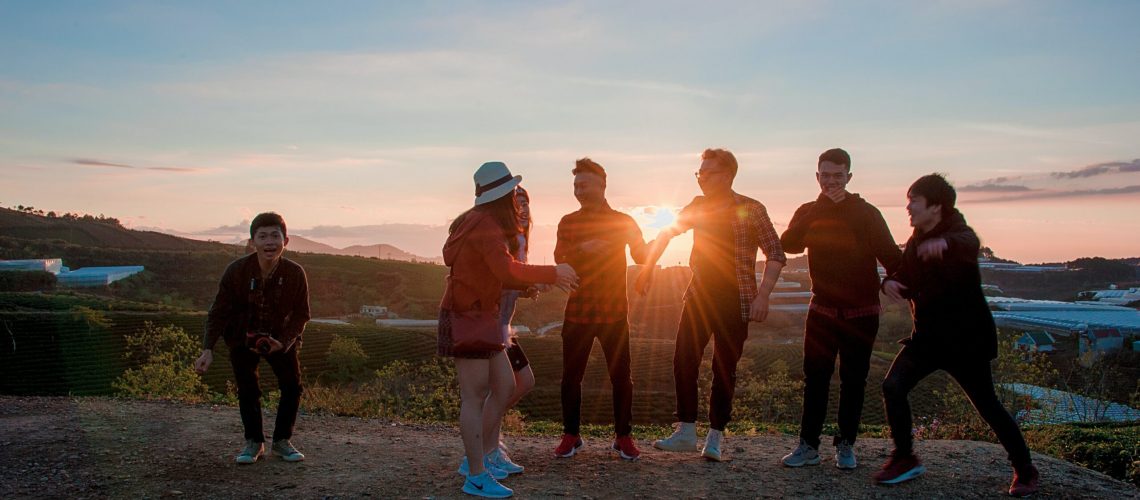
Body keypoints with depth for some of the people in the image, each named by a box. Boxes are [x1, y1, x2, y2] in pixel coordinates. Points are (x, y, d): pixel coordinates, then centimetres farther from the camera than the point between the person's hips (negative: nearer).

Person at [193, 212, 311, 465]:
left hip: (282, 339, 1)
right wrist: (208, 349, -25)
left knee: (292, 386, -4)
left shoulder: (295, 273, -22)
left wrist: (284, 342, -24)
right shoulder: (236, 270, -23)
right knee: (247, 390, -1)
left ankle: (282, 441, 13)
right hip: (243, 338, 0)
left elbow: (301, 315, -9)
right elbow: (219, 311, -15)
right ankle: (254, 442, 17)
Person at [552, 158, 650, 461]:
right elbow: (560, 259, -7)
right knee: (571, 376, 4)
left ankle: (623, 436, 17)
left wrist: (635, 241, -25)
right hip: (577, 312, 1)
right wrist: (582, 248, -26)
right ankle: (571, 436, 18)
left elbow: (642, 257, -4)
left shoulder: (623, 221, 5)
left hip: (614, 313, -1)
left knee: (621, 376, 2)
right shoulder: (568, 222, 7)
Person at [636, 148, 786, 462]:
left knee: (724, 369, 2)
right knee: (683, 362, -3)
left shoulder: (751, 210, -6)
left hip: (736, 302, -4)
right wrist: (648, 269, 12)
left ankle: (715, 439, 13)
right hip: (699, 295, 4)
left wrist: (762, 296, -18)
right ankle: (685, 433, 7)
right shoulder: (698, 207, 7)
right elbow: (666, 234, 19)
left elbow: (776, 254, -8)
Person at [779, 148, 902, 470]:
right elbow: (789, 244, -15)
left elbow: (891, 256, -6)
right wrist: (823, 205, -20)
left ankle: (845, 445, 17)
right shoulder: (809, 212, 3)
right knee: (815, 378, 1)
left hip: (861, 313, -1)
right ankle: (808, 445, 8)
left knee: (853, 380, 5)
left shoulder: (866, 213, -3)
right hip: (822, 310, 1)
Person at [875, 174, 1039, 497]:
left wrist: (945, 243, -64)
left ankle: (1025, 471, 23)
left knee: (987, 406, 2)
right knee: (893, 386, -9)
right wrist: (890, 282, -10)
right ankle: (905, 459, 5)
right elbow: (908, 283, 15)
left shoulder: (958, 232, -14)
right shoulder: (916, 241, 8)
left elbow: (969, 244, -40)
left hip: (967, 339, -6)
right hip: (928, 335, 6)